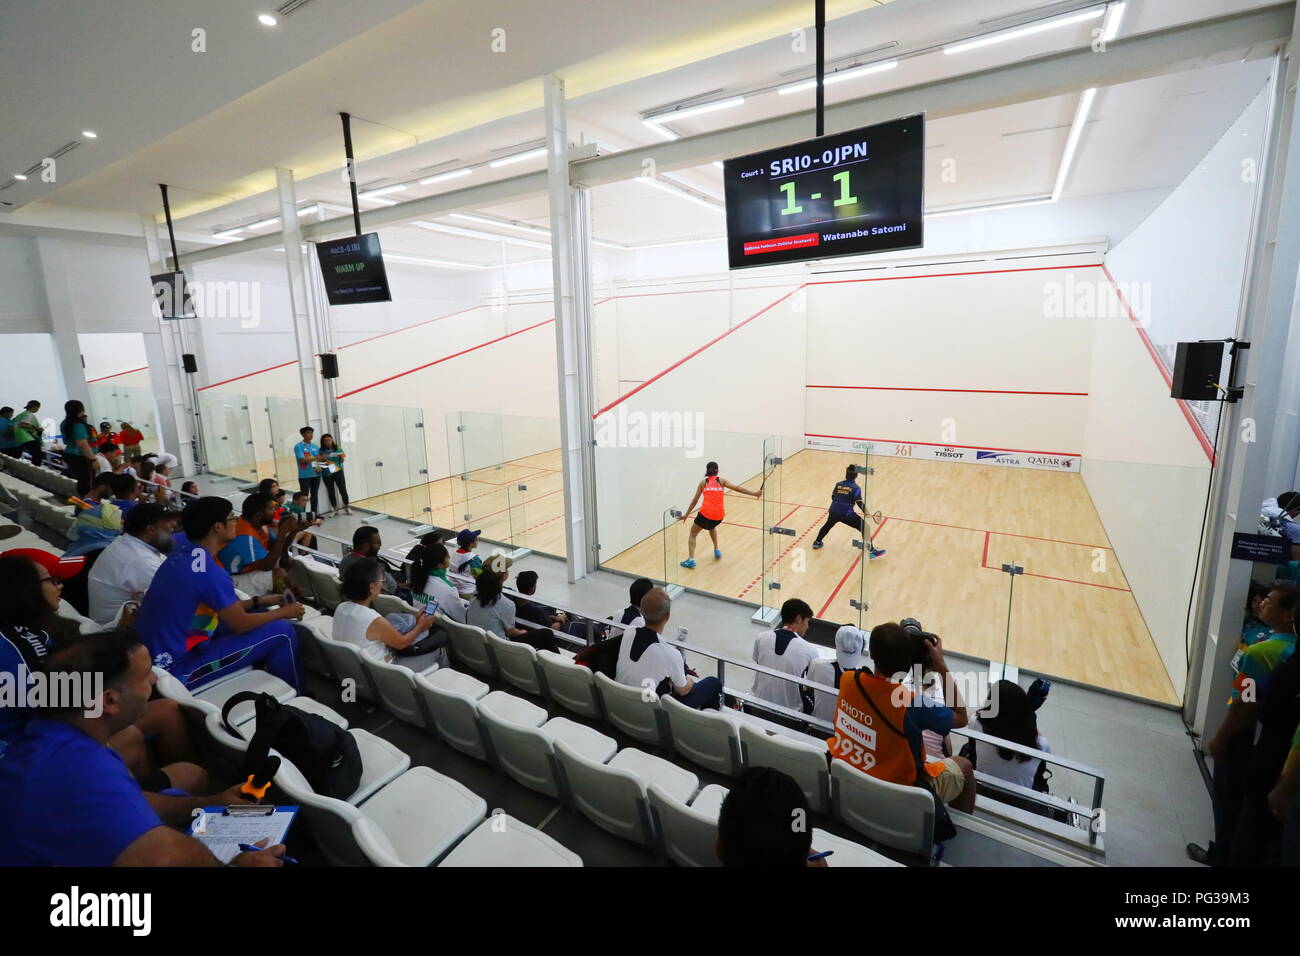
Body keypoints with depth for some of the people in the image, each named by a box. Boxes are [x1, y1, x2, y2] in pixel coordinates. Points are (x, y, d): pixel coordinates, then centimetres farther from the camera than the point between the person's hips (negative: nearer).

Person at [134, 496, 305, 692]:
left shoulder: (180, 556, 3)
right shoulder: (209, 571, -24)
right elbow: (240, 624, -13)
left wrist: (260, 602, 12)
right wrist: (284, 612, 1)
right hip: (175, 670, -9)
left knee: (258, 613, 15)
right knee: (281, 632, -10)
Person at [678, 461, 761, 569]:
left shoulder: (703, 482, 9)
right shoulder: (721, 481, 10)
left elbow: (695, 500, 8)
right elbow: (737, 488, 3)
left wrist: (687, 514, 15)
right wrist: (754, 494, 6)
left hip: (706, 513, -2)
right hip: (719, 515, 3)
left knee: (693, 534, 14)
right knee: (711, 527, 38)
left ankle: (691, 560, -2)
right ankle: (717, 550, 36)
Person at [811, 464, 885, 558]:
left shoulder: (838, 484, 6)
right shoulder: (855, 488, -8)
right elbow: (860, 503, -12)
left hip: (833, 512, 5)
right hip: (847, 515, -5)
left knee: (828, 525, 32)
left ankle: (817, 543, 44)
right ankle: (871, 550, 3)